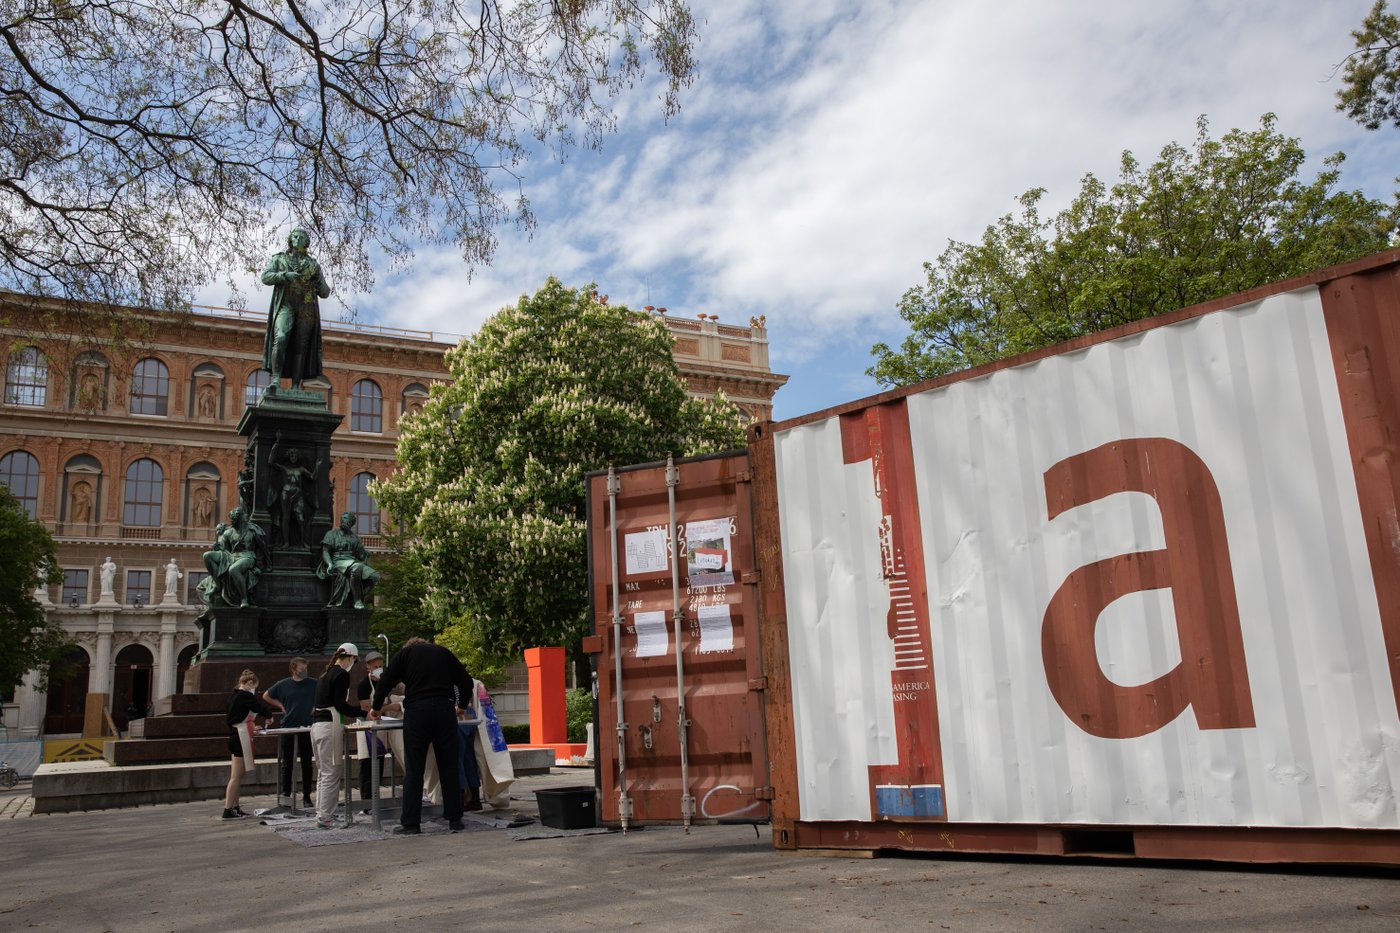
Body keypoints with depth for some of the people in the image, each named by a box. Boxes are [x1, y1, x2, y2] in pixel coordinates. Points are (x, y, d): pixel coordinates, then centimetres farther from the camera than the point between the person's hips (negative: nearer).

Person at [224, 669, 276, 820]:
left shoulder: (235, 696, 13)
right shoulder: (245, 696, -15)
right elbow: (262, 708, -17)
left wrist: (250, 728, 17)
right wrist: (269, 714, 4)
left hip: (235, 736, 10)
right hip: (241, 738, -10)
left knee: (237, 776, 14)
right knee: (236, 776, -7)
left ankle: (235, 808, 19)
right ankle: (228, 810, -6)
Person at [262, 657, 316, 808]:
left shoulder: (313, 684, 0)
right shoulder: (283, 685, 1)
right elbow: (266, 696, 15)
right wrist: (281, 706, 4)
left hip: (307, 727, 0)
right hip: (287, 727, 0)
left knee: (307, 763, 3)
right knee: (286, 763, 6)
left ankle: (307, 796, 10)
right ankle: (285, 794, 15)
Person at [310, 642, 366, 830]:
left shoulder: (325, 674, 19)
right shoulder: (342, 674, -8)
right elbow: (340, 704, -14)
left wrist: (350, 714, 26)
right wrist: (362, 711, -6)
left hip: (316, 725, 9)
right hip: (330, 727, -9)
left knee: (323, 773, 14)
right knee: (331, 774, -5)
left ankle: (321, 814, 17)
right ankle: (325, 818, -4)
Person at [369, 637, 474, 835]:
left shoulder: (405, 653, 15)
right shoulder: (443, 653, 21)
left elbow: (385, 681, 7)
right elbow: (466, 681, 18)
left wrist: (376, 708, 21)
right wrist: (461, 706, 33)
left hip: (416, 711, -2)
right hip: (445, 710, 2)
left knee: (413, 769, 2)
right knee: (448, 767, 6)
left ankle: (410, 823, 2)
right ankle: (455, 820, 8)